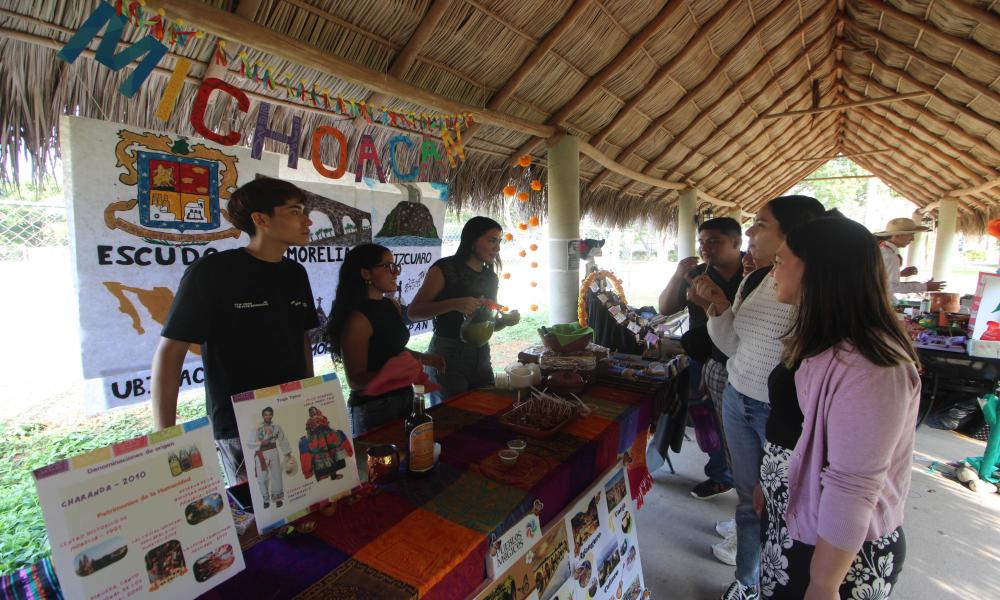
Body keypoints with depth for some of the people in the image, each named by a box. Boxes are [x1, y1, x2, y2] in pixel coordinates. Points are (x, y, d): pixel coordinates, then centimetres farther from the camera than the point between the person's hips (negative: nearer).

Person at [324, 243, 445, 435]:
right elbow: (356, 380, -20)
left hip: (404, 397, 8)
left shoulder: (392, 305, 2)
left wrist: (425, 359, 3)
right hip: (374, 407, -8)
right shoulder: (358, 319, -21)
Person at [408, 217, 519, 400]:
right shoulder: (444, 269, -10)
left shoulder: (491, 277, 10)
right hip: (448, 358, -6)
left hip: (481, 357, 6)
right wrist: (455, 304, -28)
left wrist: (506, 320, -3)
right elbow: (414, 312, -16)